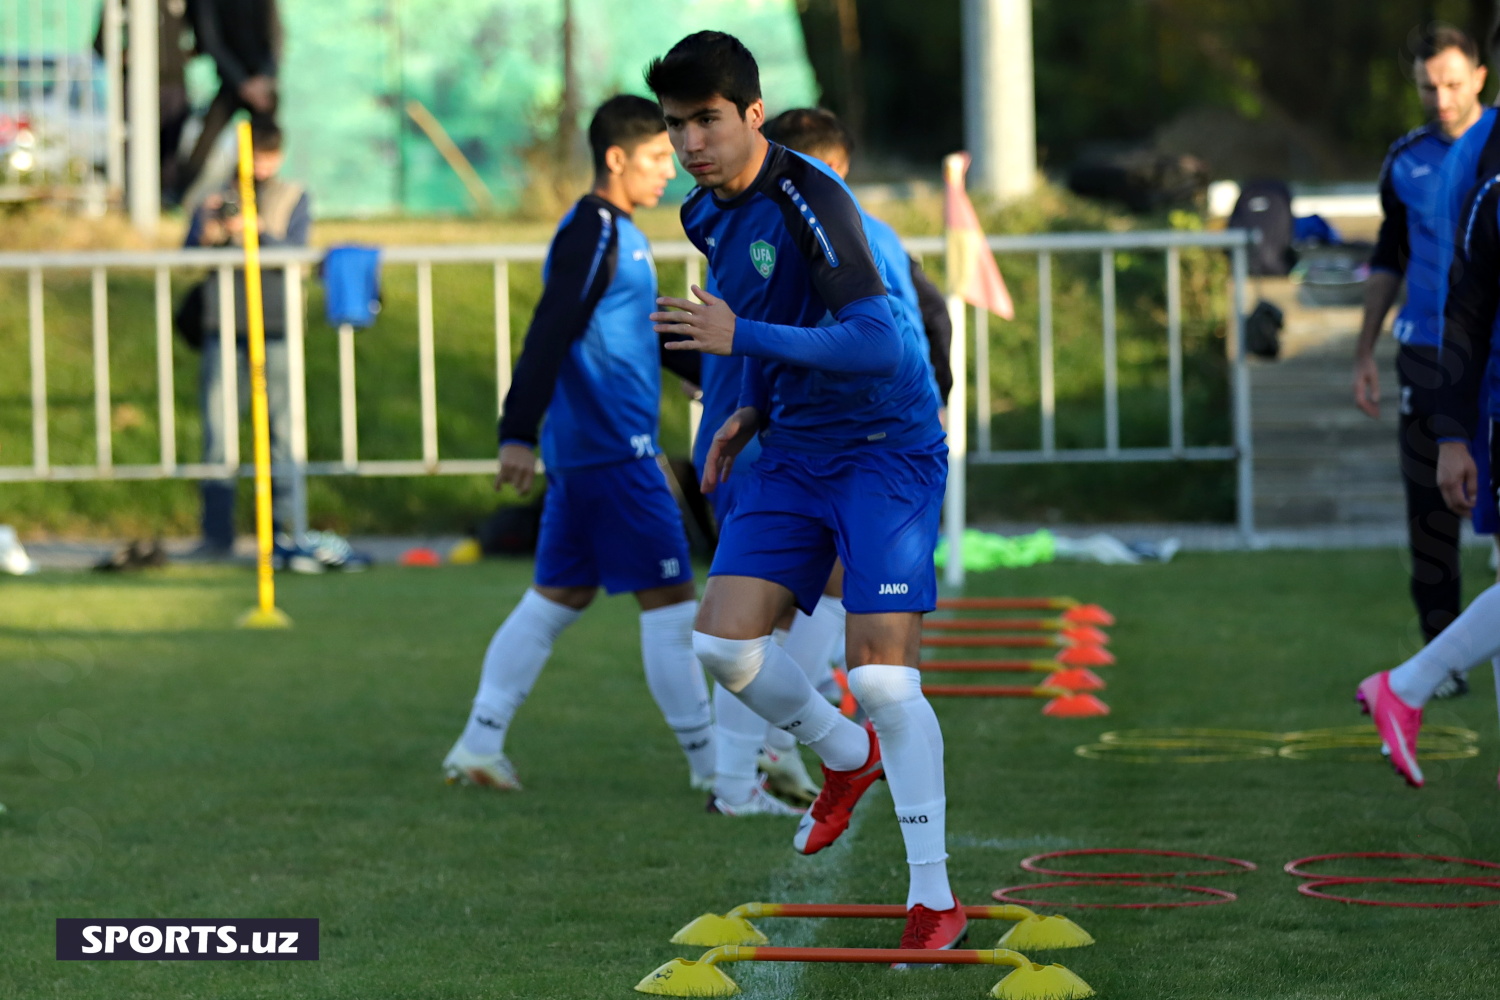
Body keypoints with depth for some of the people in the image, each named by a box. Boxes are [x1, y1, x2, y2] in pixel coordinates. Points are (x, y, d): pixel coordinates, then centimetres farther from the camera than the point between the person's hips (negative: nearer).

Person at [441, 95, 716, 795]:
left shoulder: (616, 234, 18)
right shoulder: (594, 233, -13)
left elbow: (653, 336, 30)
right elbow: (548, 335, -21)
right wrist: (519, 432, -27)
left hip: (583, 450, 10)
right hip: (614, 450, -10)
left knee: (559, 596, 12)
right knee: (668, 600, -5)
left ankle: (479, 745, 11)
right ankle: (710, 764, -1)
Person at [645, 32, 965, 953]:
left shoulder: (809, 201, -21)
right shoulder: (710, 216, 6)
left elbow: (876, 343, -29)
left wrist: (741, 339, -33)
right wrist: (750, 413, 11)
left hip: (886, 451, -8)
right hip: (794, 454, 8)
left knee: (882, 675, -14)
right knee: (722, 640, -4)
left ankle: (935, 899, -3)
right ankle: (849, 757, 25)